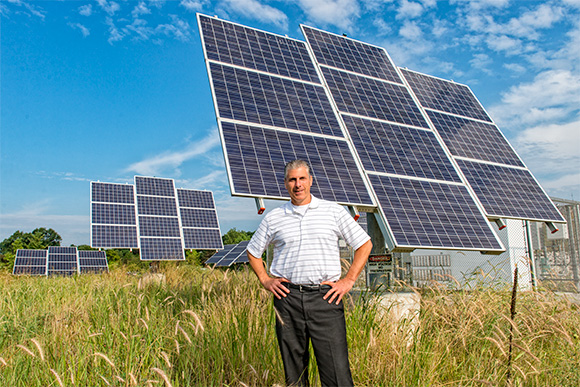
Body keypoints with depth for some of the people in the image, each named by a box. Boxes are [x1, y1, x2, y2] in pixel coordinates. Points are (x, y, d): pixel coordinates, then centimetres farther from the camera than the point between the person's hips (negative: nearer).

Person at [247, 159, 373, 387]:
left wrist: (348, 281, 2)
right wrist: (265, 280, 8)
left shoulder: (334, 212, 6)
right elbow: (253, 251, 22)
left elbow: (364, 244, 9)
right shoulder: (273, 218, 10)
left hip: (325, 296, -2)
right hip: (288, 298, 2)